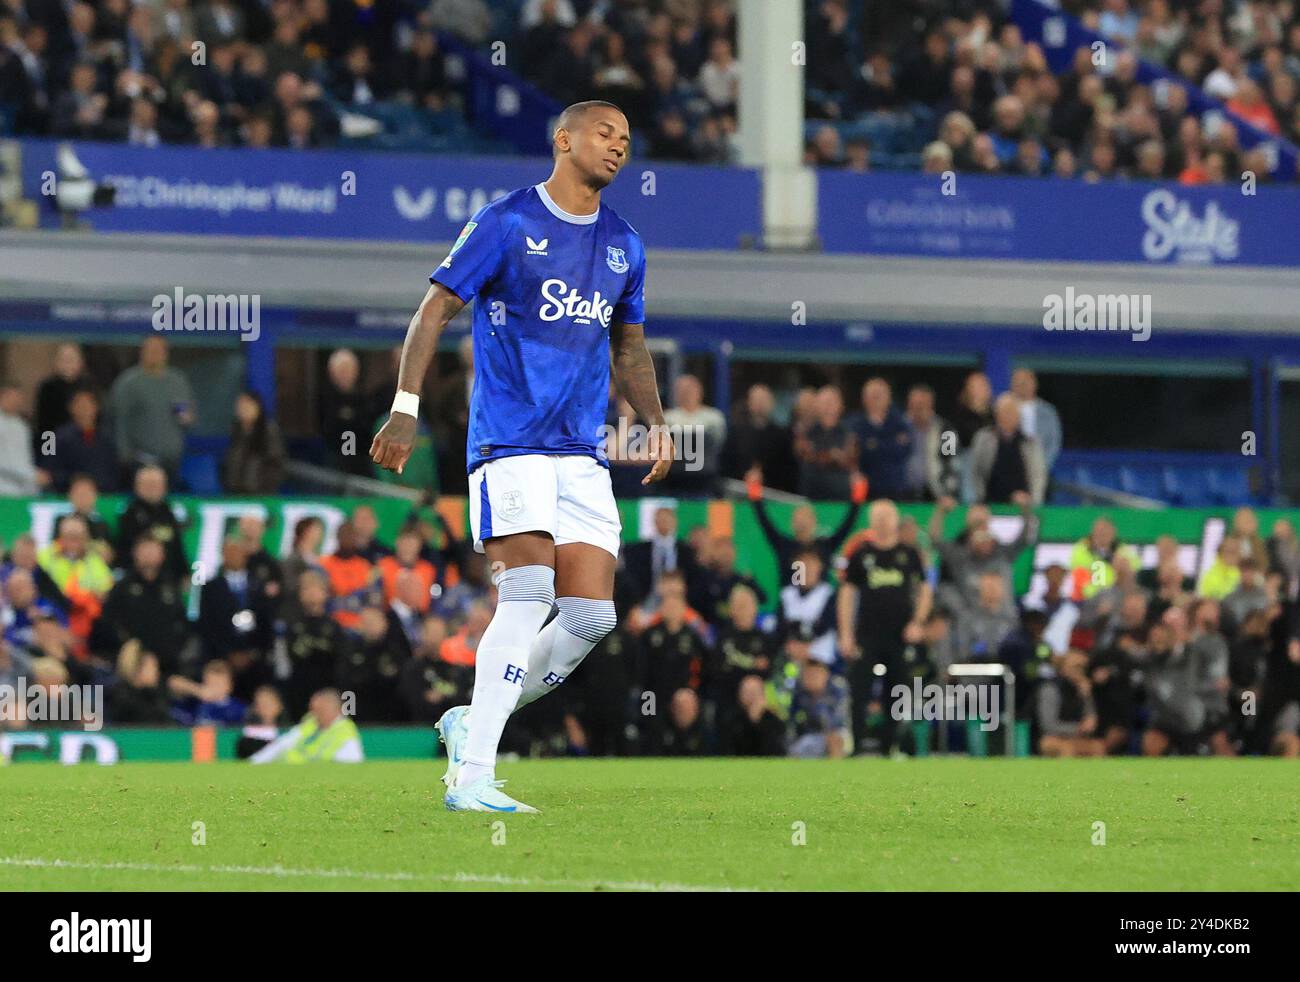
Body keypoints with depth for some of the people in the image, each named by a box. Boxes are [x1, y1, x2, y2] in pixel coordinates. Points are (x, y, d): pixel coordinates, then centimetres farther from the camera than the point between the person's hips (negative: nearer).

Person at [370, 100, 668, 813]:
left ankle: (472, 723, 16)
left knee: (592, 613, -4)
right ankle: (471, 774, -20)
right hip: (509, 440, -6)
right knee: (528, 587, -21)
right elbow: (436, 307, -2)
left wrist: (655, 422, 14)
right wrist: (406, 406, -11)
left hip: (582, 453, 6)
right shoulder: (507, 222, -3)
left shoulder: (623, 246, 15)